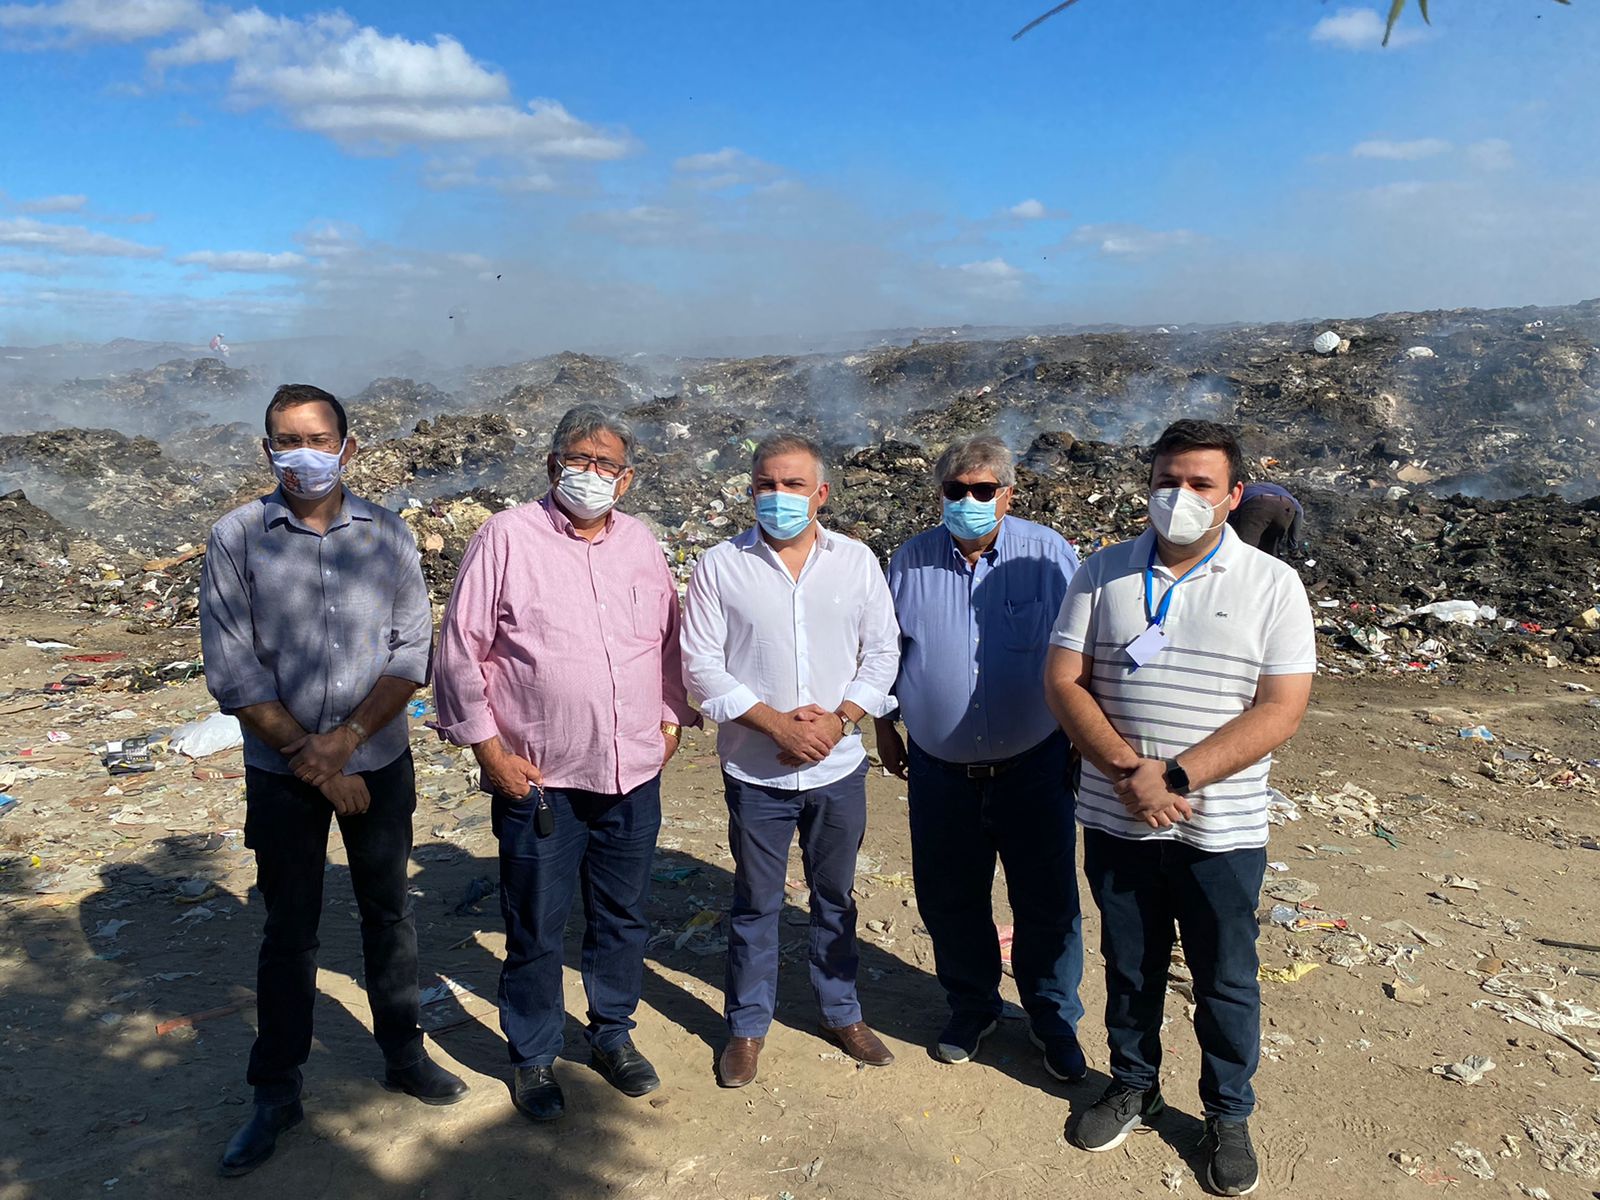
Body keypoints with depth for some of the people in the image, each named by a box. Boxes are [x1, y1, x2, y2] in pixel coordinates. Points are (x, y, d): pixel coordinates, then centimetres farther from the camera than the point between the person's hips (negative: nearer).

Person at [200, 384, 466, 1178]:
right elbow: (232, 670, -10)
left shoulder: (387, 536, -3)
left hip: (379, 761, 1)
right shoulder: (236, 540, -7)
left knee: (388, 910, 14)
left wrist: (346, 738, -16)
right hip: (281, 772, -1)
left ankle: (403, 1053, 33)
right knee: (289, 930, 10)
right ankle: (276, 1093, 27)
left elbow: (412, 651, -5)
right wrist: (307, 754, -14)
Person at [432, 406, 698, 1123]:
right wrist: (489, 749, -8)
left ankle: (613, 1034, 39)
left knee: (623, 919, 18)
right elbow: (461, 650, -6)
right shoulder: (507, 537, -7)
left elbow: (669, 639, 17)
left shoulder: (641, 544, 7)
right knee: (535, 931, 9)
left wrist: (671, 719, 11)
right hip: (537, 779, -4)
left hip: (634, 775, 4)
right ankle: (533, 1058, 31)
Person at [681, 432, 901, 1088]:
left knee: (836, 898, 18)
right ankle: (747, 1026, 31)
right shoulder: (719, 566, -5)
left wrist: (838, 719, -12)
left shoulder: (857, 561, 1)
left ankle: (841, 1013, 37)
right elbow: (701, 665, -8)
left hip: (839, 767, 2)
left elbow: (882, 652, 3)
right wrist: (776, 723, -16)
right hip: (756, 771, -2)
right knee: (755, 905, 12)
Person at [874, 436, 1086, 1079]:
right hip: (940, 770, 2)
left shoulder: (1048, 554, -6)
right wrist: (886, 728, 13)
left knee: (1048, 903, 9)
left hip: (1033, 766, -1)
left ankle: (1055, 1020, 32)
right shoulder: (911, 560, -1)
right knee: (948, 901, 14)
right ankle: (971, 1007, 38)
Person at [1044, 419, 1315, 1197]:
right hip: (1116, 821, 2)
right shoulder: (1103, 574, -1)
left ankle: (1228, 1115, 36)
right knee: (1129, 967, 19)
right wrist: (1128, 772, -18)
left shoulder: (1271, 585, -6)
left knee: (1225, 981, 14)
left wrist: (1175, 776, -20)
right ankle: (1133, 1086, 41)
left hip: (1222, 831, -1)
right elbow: (1063, 681, -5)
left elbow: (1280, 710, -12)